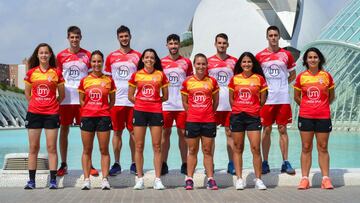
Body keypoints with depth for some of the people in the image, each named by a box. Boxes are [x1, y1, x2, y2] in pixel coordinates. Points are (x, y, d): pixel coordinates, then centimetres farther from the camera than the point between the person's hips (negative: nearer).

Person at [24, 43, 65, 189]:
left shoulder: (56, 73, 2)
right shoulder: (31, 73, 5)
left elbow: (62, 95, 9)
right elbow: (27, 94, 13)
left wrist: (51, 104, 7)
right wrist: (36, 104, 9)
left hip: (51, 114, -1)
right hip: (34, 113, 1)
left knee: (51, 147, -1)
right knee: (33, 147, 4)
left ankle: (53, 180, 4)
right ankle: (31, 180, 9)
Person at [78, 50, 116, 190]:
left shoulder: (108, 80, 4)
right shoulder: (84, 80, 5)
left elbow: (112, 101, 10)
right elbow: (81, 101, 12)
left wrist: (103, 109, -1)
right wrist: (90, 108, 0)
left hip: (103, 117, -1)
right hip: (87, 117, 1)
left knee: (104, 150, 1)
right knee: (87, 150, 4)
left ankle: (105, 180, 5)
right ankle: (86, 180, 8)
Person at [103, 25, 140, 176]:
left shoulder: (138, 57, 5)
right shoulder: (111, 57, 9)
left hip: (133, 100, -1)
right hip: (116, 100, 1)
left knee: (133, 131, 1)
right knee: (117, 132, 4)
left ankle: (134, 163, 9)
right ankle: (116, 164, 11)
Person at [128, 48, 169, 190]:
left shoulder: (161, 75, 5)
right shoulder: (136, 75, 5)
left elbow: (165, 97, 11)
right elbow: (130, 96, 11)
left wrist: (153, 102, 7)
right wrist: (141, 103, 6)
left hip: (156, 112, 0)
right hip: (140, 112, 0)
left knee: (157, 146, 0)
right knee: (139, 146, 2)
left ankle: (157, 179, 4)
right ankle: (139, 179, 10)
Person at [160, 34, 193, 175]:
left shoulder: (186, 62, 6)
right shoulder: (161, 62, 6)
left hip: (182, 104, 0)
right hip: (165, 104, 0)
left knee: (183, 133, 3)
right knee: (165, 133, 3)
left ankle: (184, 164, 10)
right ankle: (163, 164, 8)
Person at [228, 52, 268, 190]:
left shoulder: (259, 78, 2)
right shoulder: (234, 78, 6)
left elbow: (263, 99, 8)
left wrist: (256, 110, 10)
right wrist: (238, 109, 10)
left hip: (253, 116, -1)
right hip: (237, 116, 2)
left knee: (255, 148, -6)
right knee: (238, 148, 5)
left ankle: (258, 179, 3)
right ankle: (239, 179, 11)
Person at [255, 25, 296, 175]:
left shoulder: (286, 55, 6)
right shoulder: (260, 56, 5)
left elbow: (293, 74, 15)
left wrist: (282, 84, 3)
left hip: (283, 98, 0)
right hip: (267, 98, 0)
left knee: (282, 129, 3)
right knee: (266, 130, 3)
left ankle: (285, 163, 7)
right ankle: (265, 163, 10)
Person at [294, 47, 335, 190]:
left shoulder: (326, 76, 1)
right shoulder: (301, 77, 1)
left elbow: (331, 96, 13)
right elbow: (296, 97, 12)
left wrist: (322, 105, 10)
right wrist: (307, 106, 11)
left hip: (323, 116, 0)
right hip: (305, 116, 0)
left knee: (323, 147, 3)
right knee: (306, 148, 3)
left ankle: (326, 178, 8)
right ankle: (304, 178, 7)